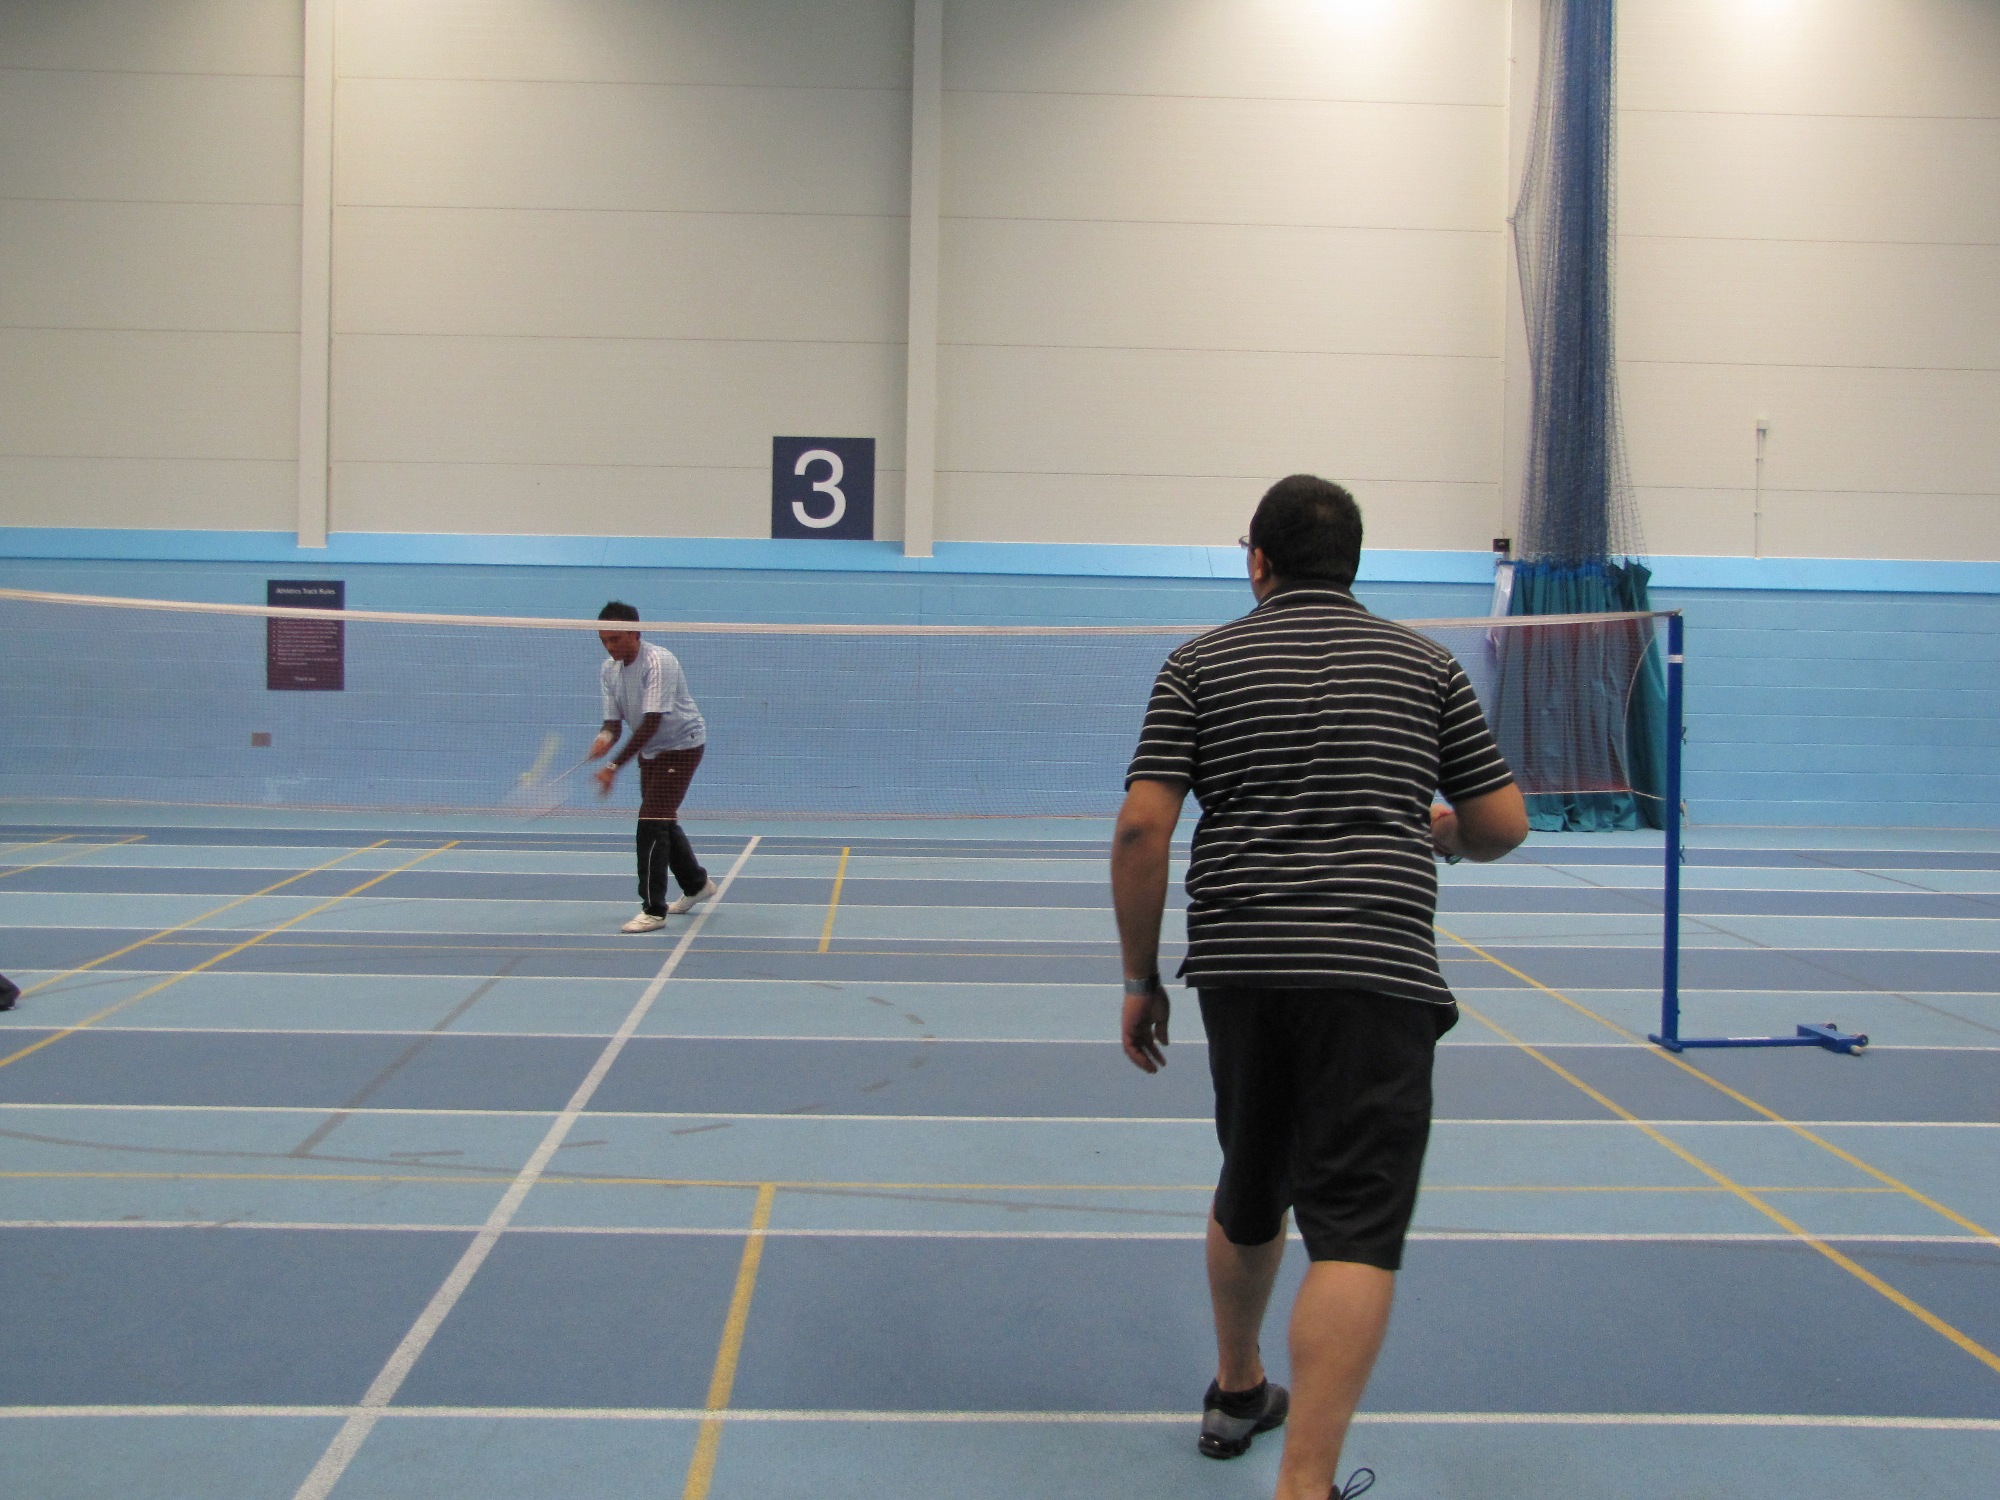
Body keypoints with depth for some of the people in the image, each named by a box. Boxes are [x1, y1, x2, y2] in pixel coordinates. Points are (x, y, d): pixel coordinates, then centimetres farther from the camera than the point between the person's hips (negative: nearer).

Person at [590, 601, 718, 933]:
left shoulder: (658, 662, -27)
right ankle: (696, 884, 40)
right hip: (650, 750, 8)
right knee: (663, 821, 18)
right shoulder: (609, 669, -2)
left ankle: (653, 911, -12)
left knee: (651, 821, -16)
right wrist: (605, 737, -29)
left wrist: (614, 766, -35)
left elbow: (651, 723, -32)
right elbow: (613, 719, -3)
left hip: (682, 744, -8)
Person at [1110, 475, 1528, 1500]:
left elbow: (1141, 828, -2)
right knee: (1354, 1231, -5)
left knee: (1249, 1195, 23)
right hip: (1375, 972, -3)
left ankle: (1236, 1395, 42)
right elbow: (1503, 826, 8)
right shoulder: (1425, 664, 9)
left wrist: (1140, 978, 5)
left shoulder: (1200, 665, 8)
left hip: (1236, 966, 3)